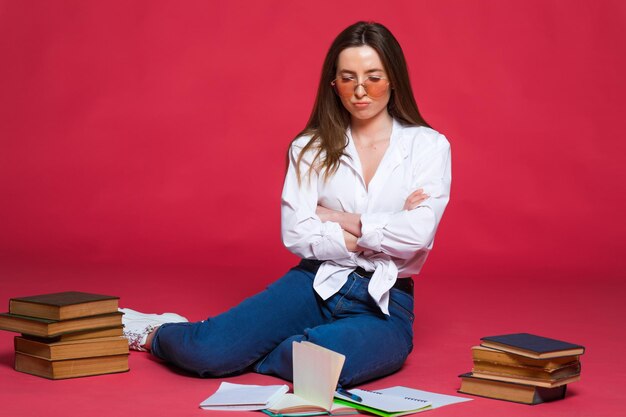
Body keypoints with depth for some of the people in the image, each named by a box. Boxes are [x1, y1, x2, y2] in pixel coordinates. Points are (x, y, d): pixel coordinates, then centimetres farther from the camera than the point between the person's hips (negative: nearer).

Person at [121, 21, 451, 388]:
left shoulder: (428, 146, 0)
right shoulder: (312, 147, 6)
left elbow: (417, 235, -14)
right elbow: (296, 235, -6)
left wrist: (339, 218, -6)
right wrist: (379, 234, -10)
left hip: (384, 308, -2)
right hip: (315, 287, 2)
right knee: (204, 349, -21)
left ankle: (236, 349, -7)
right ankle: (157, 333, 15)